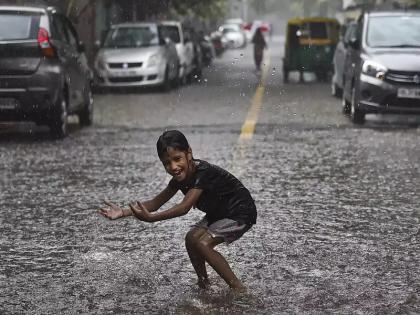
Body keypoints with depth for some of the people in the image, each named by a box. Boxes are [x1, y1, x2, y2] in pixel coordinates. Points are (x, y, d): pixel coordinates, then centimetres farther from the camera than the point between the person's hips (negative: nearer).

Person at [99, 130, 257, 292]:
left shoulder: (203, 172, -31)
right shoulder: (180, 177, -5)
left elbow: (184, 207, -37)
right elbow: (156, 202, 1)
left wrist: (151, 218, -44)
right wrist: (124, 212, -10)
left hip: (242, 213, -9)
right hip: (218, 213, 9)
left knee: (203, 243, -20)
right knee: (191, 239, -3)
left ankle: (238, 288, -14)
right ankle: (204, 282, 15)